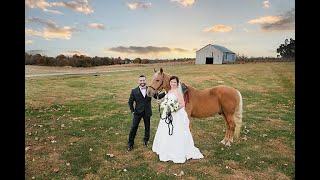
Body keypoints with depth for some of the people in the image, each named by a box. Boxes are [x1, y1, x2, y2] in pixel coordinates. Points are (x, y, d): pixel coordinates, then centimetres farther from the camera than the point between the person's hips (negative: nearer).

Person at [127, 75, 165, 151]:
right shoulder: (134, 91, -4)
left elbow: (158, 96, -2)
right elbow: (130, 102, 2)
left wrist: (165, 92, -15)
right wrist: (132, 111, -4)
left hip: (147, 112, 1)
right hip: (138, 112, -1)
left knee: (147, 127, 15)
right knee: (133, 127, 2)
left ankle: (146, 140, 38)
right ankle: (130, 143, 18)